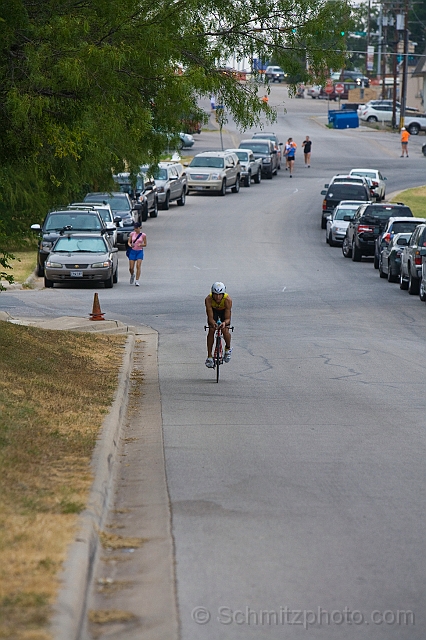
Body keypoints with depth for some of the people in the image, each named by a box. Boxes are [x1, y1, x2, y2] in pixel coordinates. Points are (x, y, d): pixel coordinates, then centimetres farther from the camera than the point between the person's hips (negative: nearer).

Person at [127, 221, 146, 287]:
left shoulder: (143, 235, -1)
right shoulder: (132, 234, 4)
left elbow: (145, 244, 4)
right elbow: (129, 242, 9)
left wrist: (141, 245, -17)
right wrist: (130, 245, -14)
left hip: (139, 251, -2)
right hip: (132, 251, 2)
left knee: (138, 266, -13)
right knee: (131, 268, 0)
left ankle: (137, 281, -10)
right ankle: (132, 275, 33)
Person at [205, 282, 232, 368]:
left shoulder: (227, 300, -38)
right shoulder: (208, 299, -36)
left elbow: (227, 318, -36)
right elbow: (210, 317, -35)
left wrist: (225, 323, -59)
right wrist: (212, 322, -57)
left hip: (224, 311, -1)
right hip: (213, 310, 1)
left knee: (225, 330, -22)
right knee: (211, 330, -18)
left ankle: (228, 348, 9)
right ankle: (209, 357, -9)